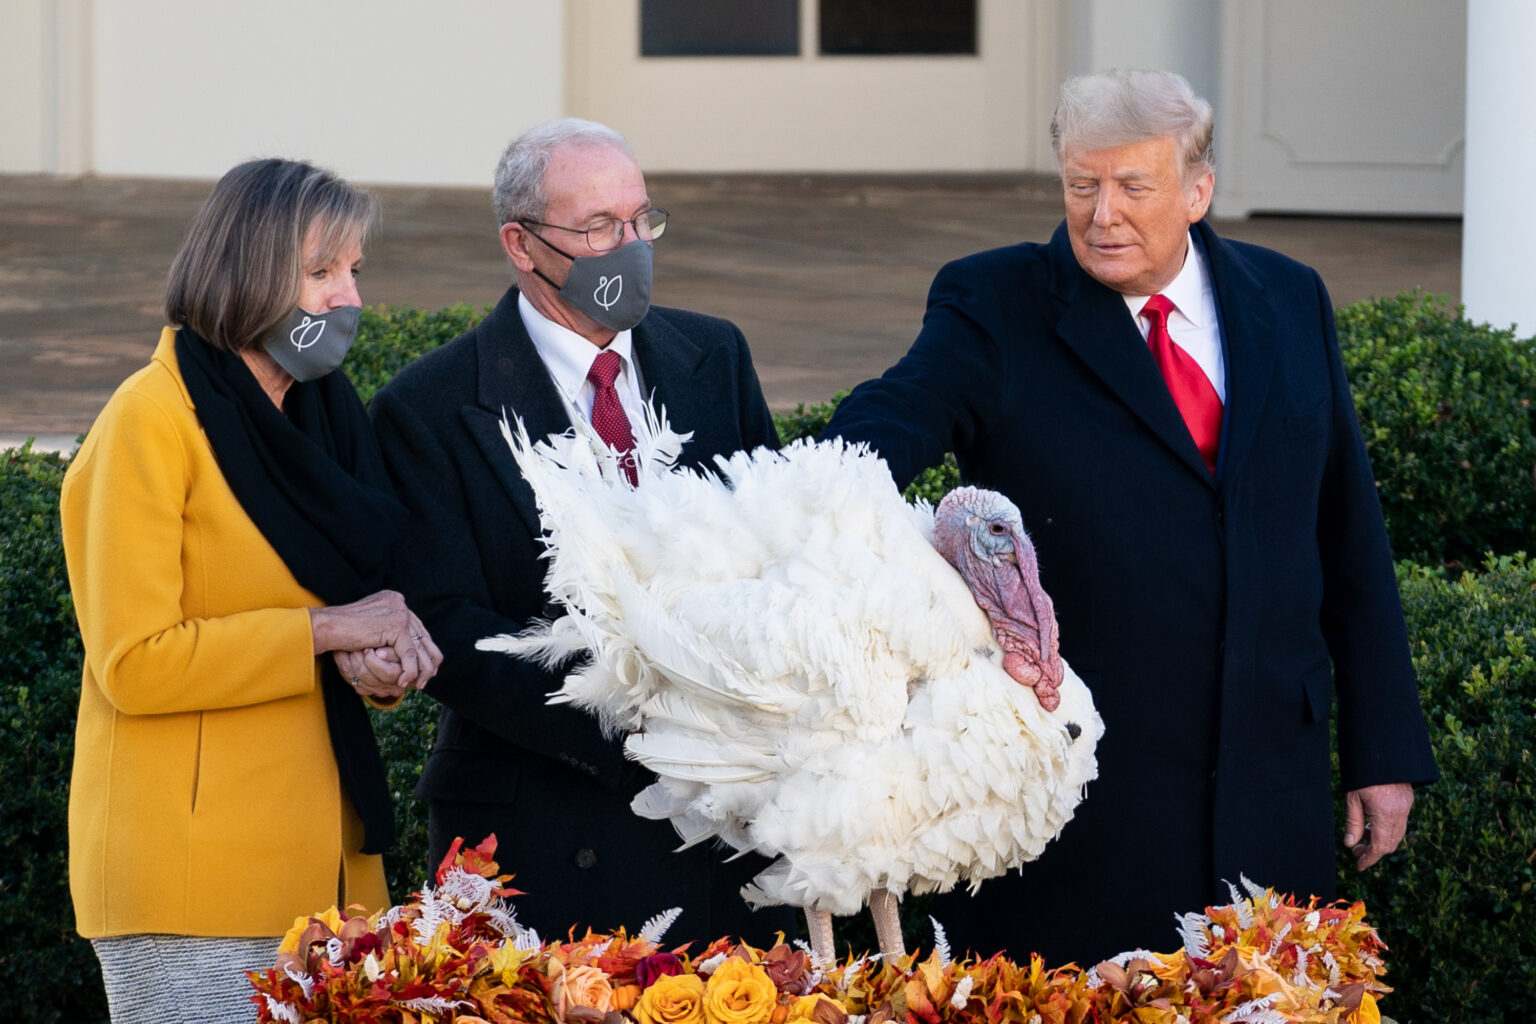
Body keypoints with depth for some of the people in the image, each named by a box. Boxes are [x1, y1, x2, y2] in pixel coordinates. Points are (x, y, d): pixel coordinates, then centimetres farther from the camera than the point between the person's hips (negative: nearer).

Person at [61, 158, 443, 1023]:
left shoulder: (321, 415, 14)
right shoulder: (152, 422, -10)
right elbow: (134, 664, -16)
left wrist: (374, 656, -3)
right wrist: (326, 633, -14)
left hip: (319, 864, 7)